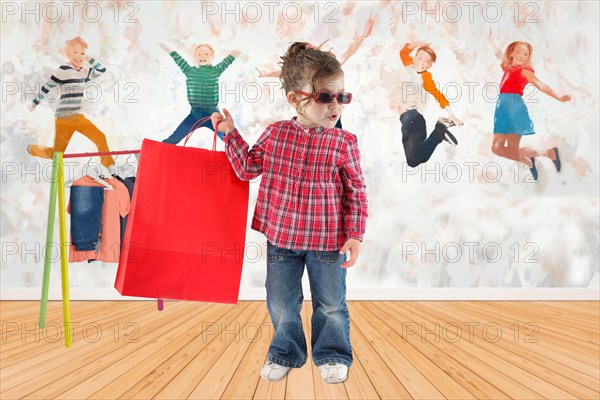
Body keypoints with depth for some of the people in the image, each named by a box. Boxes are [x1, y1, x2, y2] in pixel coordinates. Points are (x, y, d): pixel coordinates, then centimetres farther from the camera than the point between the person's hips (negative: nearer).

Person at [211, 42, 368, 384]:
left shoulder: (344, 143, -10)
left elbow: (356, 192, -6)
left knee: (331, 304, 14)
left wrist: (355, 235, -10)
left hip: (328, 240, -2)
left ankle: (332, 355, 36)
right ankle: (285, 353, 38)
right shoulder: (276, 133, -3)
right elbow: (248, 167, 8)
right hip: (281, 237, 2)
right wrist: (231, 132, 2)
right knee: (281, 303, 15)